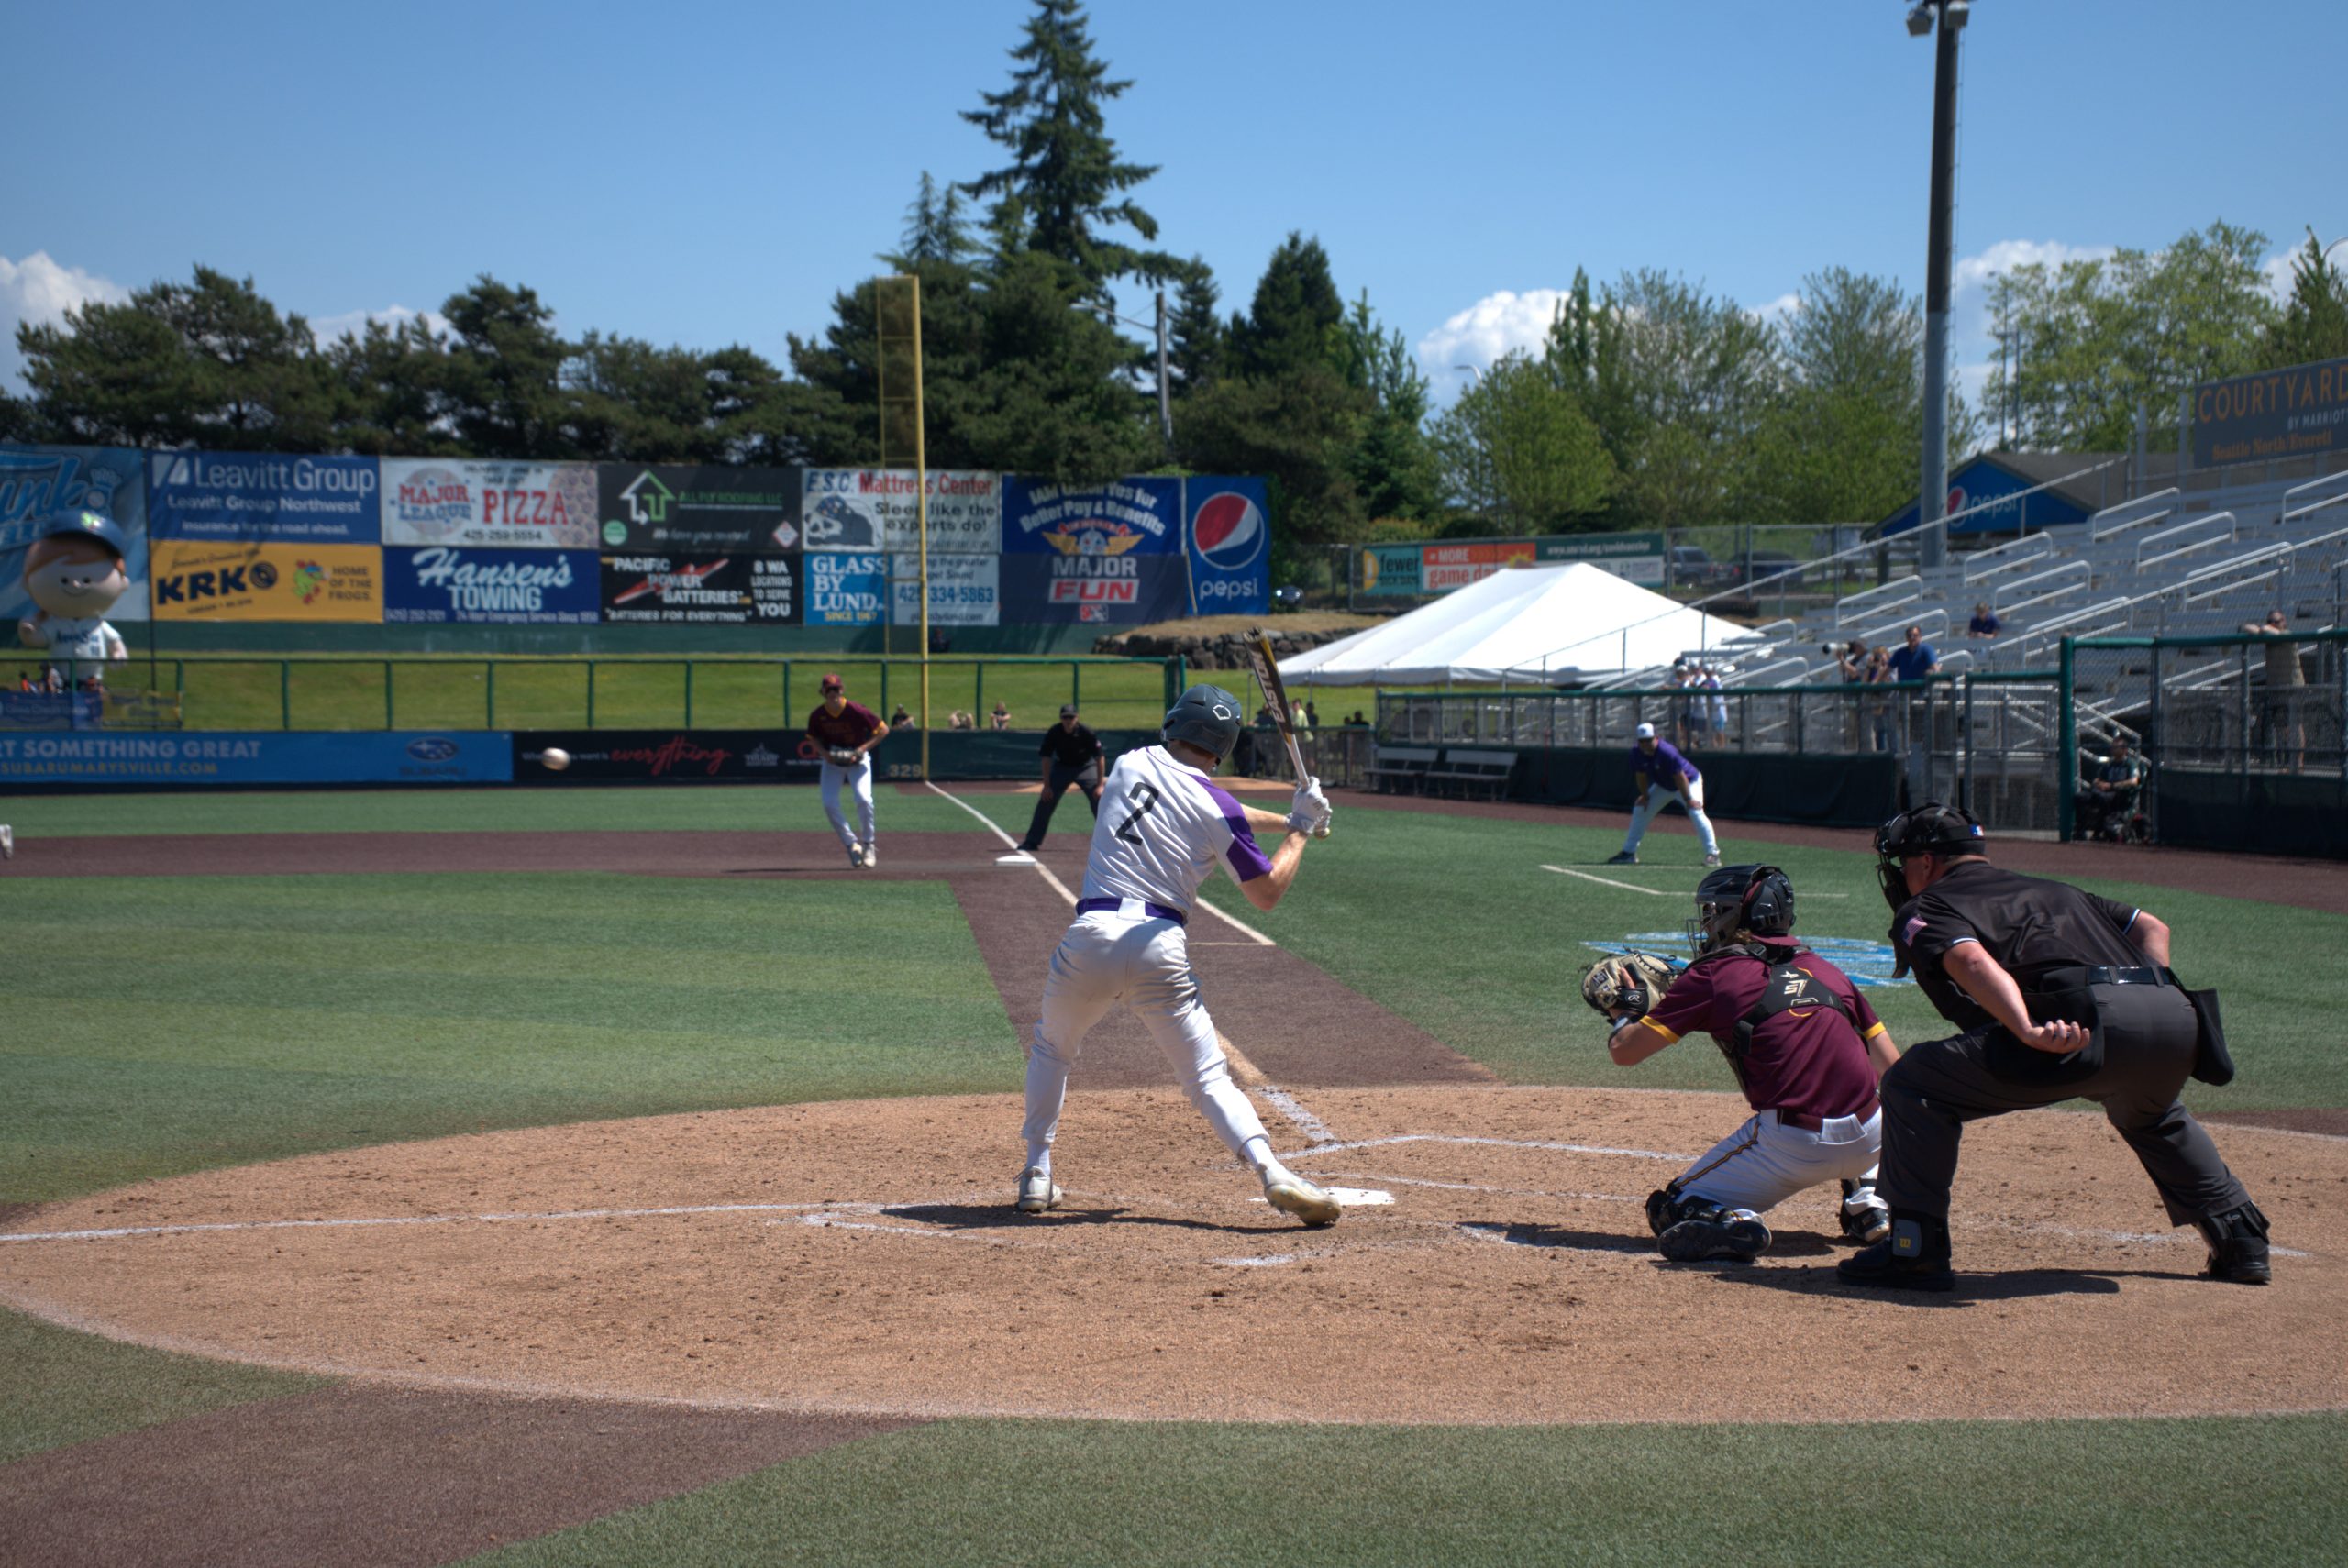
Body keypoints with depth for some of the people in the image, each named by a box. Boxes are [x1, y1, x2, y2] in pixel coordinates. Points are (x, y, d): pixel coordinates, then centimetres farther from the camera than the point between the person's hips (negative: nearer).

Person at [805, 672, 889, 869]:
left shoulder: (857, 711, -23)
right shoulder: (817, 715, -13)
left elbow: (883, 729, -14)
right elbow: (813, 737, 8)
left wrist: (863, 749, -22)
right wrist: (824, 752, -13)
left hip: (857, 760, -3)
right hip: (832, 761, 3)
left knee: (863, 799, -22)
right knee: (829, 804, -11)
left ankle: (868, 843, 0)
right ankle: (852, 844, 7)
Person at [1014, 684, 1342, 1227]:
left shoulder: (1130, 764, 12)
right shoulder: (1219, 809, 1)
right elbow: (1267, 893, 7)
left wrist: (1284, 819, 31)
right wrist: (1299, 830, 18)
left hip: (1091, 935, 2)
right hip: (1161, 948, -2)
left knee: (1051, 1048, 26)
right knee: (1208, 1076, 4)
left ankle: (1036, 1176, 21)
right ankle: (1273, 1174, -14)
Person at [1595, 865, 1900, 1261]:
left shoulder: (1713, 974, 4)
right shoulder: (1825, 969, 17)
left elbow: (1624, 1051, 6)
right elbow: (1892, 1065, 17)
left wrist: (1624, 1011, 28)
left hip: (1792, 1146, -4)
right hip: (1870, 1138, 5)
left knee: (1672, 1213, 13)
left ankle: (1730, 1224, -18)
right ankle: (1867, 1205, 21)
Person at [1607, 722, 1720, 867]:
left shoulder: (1667, 752, -36)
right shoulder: (1637, 753, -18)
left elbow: (1680, 777, -32)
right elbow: (1641, 776, -3)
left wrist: (1688, 799, -31)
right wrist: (1645, 796, -6)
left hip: (1689, 781, -6)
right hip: (1663, 786, 6)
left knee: (1695, 812, -26)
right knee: (1640, 810, 4)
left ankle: (1712, 853, -24)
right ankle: (1629, 853, 13)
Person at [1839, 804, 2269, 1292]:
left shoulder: (1925, 909, 15)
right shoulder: (2053, 890, 38)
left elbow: (1970, 961, -8)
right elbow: (2152, 926, 32)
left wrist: (2029, 1033, -22)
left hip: (2091, 1019, -7)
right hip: (2177, 1014, 7)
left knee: (1913, 1083, 3)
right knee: (2149, 1116, 41)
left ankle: (1914, 1249, -2)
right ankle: (2242, 1241, 39)